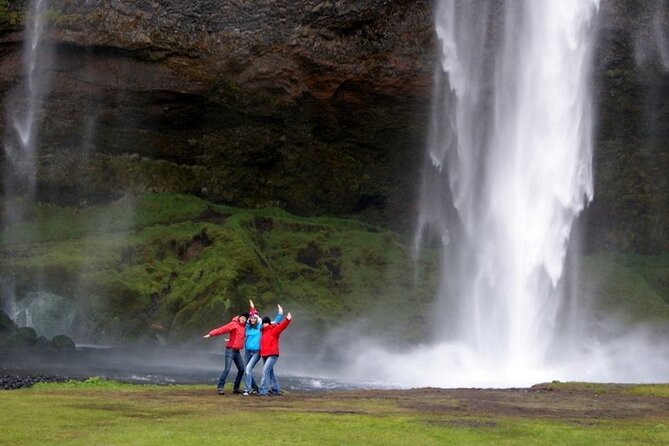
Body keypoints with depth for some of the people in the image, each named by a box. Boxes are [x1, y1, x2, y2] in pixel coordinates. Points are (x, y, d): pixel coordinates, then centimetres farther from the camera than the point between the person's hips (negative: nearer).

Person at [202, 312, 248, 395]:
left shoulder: (244, 326, 10)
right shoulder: (234, 324, -10)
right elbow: (222, 329, -19)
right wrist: (211, 334, -30)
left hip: (237, 351, 8)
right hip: (230, 350, -8)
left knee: (241, 369, 7)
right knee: (227, 368, -16)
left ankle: (236, 388, 17)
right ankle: (220, 387, -14)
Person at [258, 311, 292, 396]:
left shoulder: (274, 330, -6)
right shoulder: (264, 331, 15)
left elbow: (282, 325, -20)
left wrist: (287, 320, -37)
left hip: (272, 355, -8)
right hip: (264, 355, 8)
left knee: (265, 371, -18)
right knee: (270, 372, 15)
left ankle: (263, 391, -19)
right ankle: (276, 390, 27)